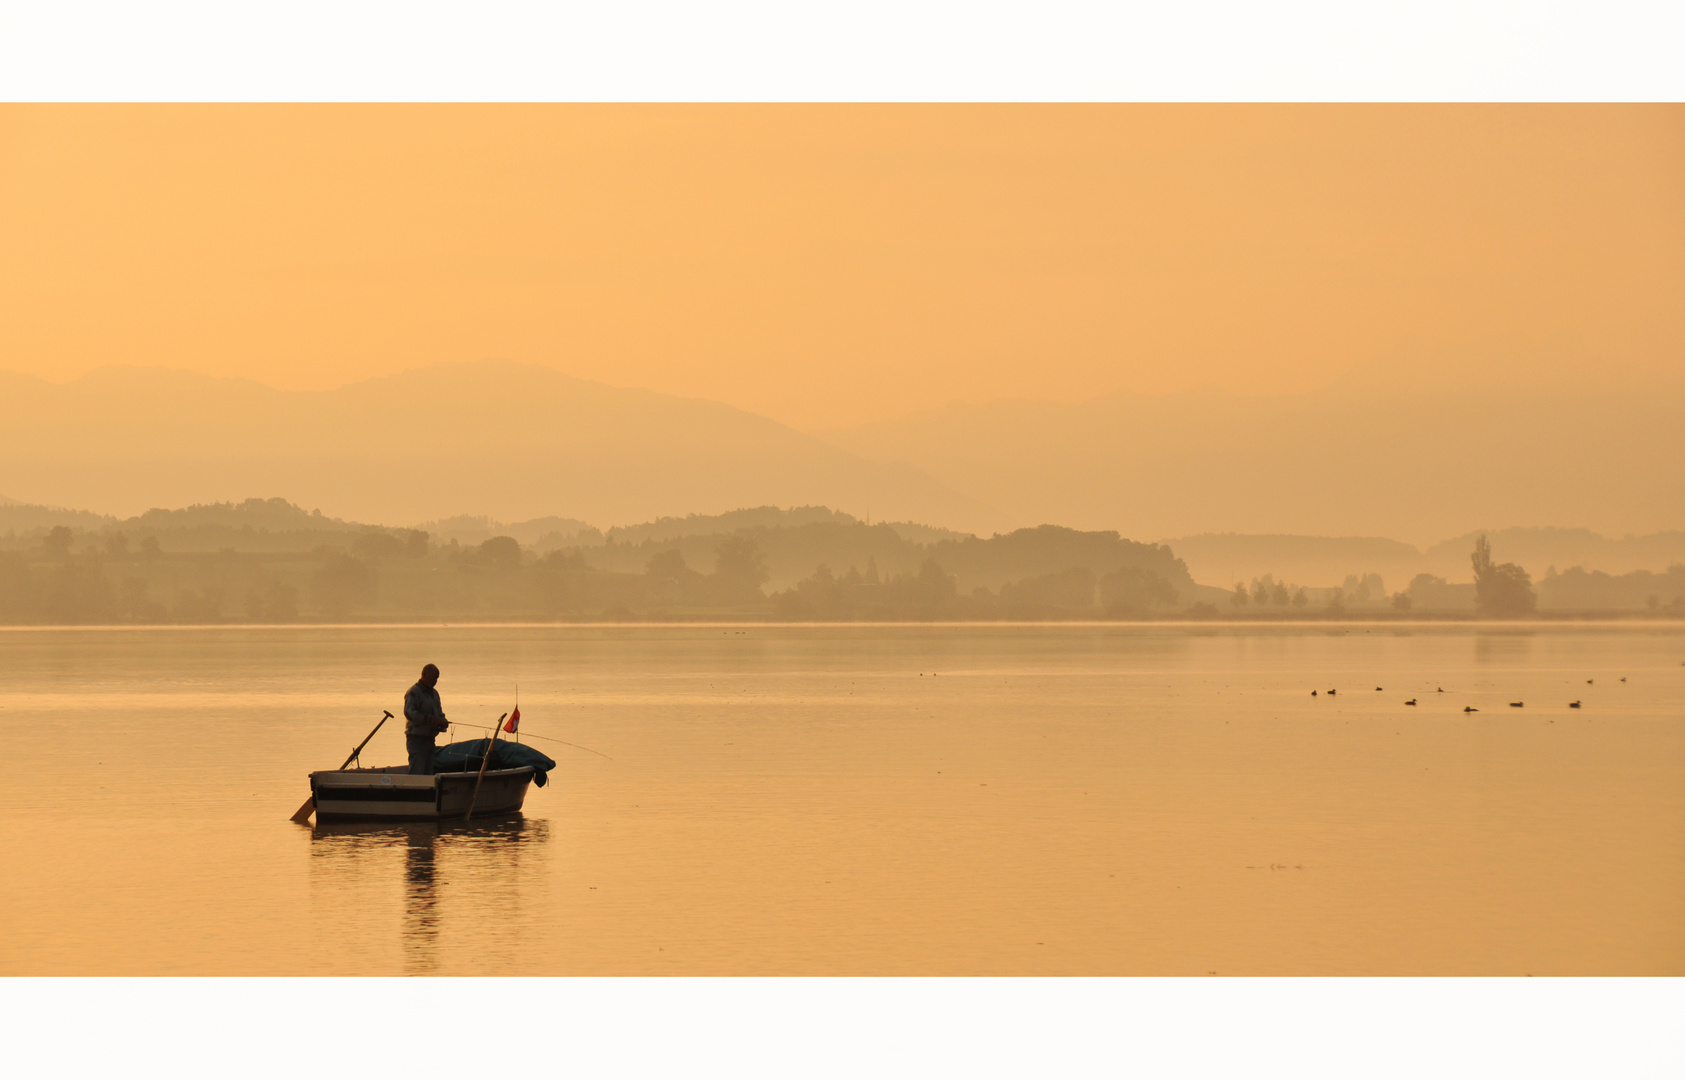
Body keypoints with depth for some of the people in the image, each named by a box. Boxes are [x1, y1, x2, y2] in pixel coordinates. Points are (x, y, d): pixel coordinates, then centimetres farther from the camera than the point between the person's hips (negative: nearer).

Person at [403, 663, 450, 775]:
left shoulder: (434, 693, 19)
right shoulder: (413, 692, -9)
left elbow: (439, 712, 26)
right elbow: (409, 713, -22)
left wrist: (442, 721, 1)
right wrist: (431, 719, -28)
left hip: (429, 739, 9)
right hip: (417, 739, -9)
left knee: (428, 773, 8)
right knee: (417, 774, -14)